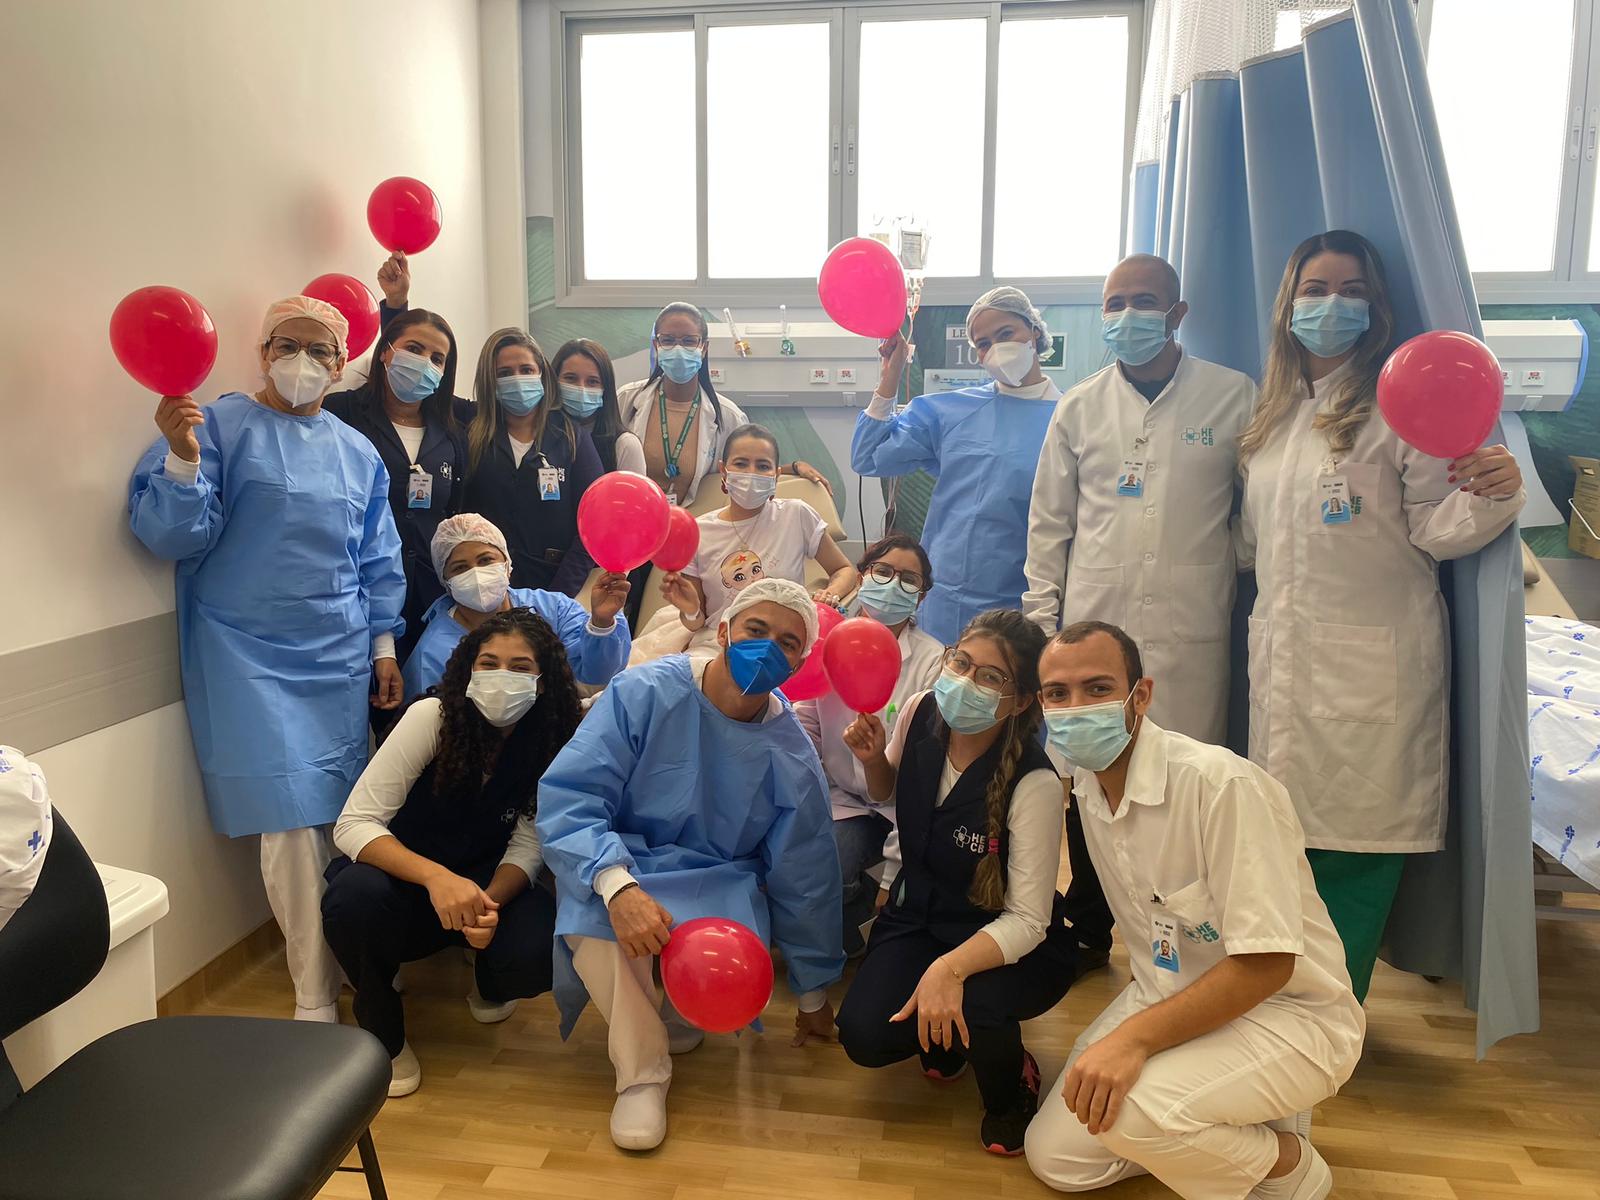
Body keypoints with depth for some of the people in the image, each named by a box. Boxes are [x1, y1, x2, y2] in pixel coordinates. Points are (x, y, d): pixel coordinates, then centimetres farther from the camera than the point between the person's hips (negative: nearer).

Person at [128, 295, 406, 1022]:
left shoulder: (358, 453, 13)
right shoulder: (220, 426, -3)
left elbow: (379, 562, 16)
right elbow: (170, 535, -10)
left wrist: (384, 645, 13)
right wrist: (182, 458, -26)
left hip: (339, 662, 5)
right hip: (251, 660, -4)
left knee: (340, 819, 7)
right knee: (293, 823, -6)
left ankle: (341, 958, 25)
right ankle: (316, 1002, 6)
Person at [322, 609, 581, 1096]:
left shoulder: (552, 740, -13)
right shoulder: (433, 716, -22)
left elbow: (527, 844, -9)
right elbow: (353, 824, -25)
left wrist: (491, 903, -31)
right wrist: (436, 877, -41)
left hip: (488, 883, 2)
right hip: (403, 872, -1)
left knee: (539, 951, -29)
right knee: (357, 895, -36)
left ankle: (487, 983, 12)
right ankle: (382, 1031, -5)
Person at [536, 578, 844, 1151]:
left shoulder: (793, 756, -7)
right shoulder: (645, 693, -16)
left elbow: (804, 881, 4)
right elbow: (567, 797, -22)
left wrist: (814, 995, 13)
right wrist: (618, 885, -40)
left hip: (720, 881, 2)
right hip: (620, 863, -2)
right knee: (591, 920, -36)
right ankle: (642, 1069, -8)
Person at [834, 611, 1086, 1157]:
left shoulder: (1034, 783, -28)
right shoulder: (921, 714, -13)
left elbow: (1027, 920, -25)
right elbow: (889, 794, 10)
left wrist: (950, 968, -42)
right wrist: (873, 759, -13)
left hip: (1010, 943, -4)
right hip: (920, 913, 4)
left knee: (972, 1007, -36)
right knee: (864, 1035, -19)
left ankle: (1010, 1092, 3)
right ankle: (942, 1039, 18)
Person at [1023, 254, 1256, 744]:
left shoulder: (1234, 395, 4)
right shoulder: (1078, 406, 9)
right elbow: (1049, 522, 12)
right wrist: (1041, 620, 8)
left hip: (1191, 636, -1)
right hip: (1091, 628, 2)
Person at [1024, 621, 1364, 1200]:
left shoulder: (1221, 783, -27)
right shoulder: (1082, 785, -2)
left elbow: (1267, 963, -28)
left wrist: (1135, 1037, -34)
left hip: (1286, 1011, -7)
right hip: (1172, 998, 7)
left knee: (1126, 1109, -32)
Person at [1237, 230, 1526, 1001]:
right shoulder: (1273, 414, 15)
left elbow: (1435, 527, -8)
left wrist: (1491, 495, -26)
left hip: (1371, 663, -5)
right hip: (1284, 657, 6)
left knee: (1354, 842, -2)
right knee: (1290, 835, 11)